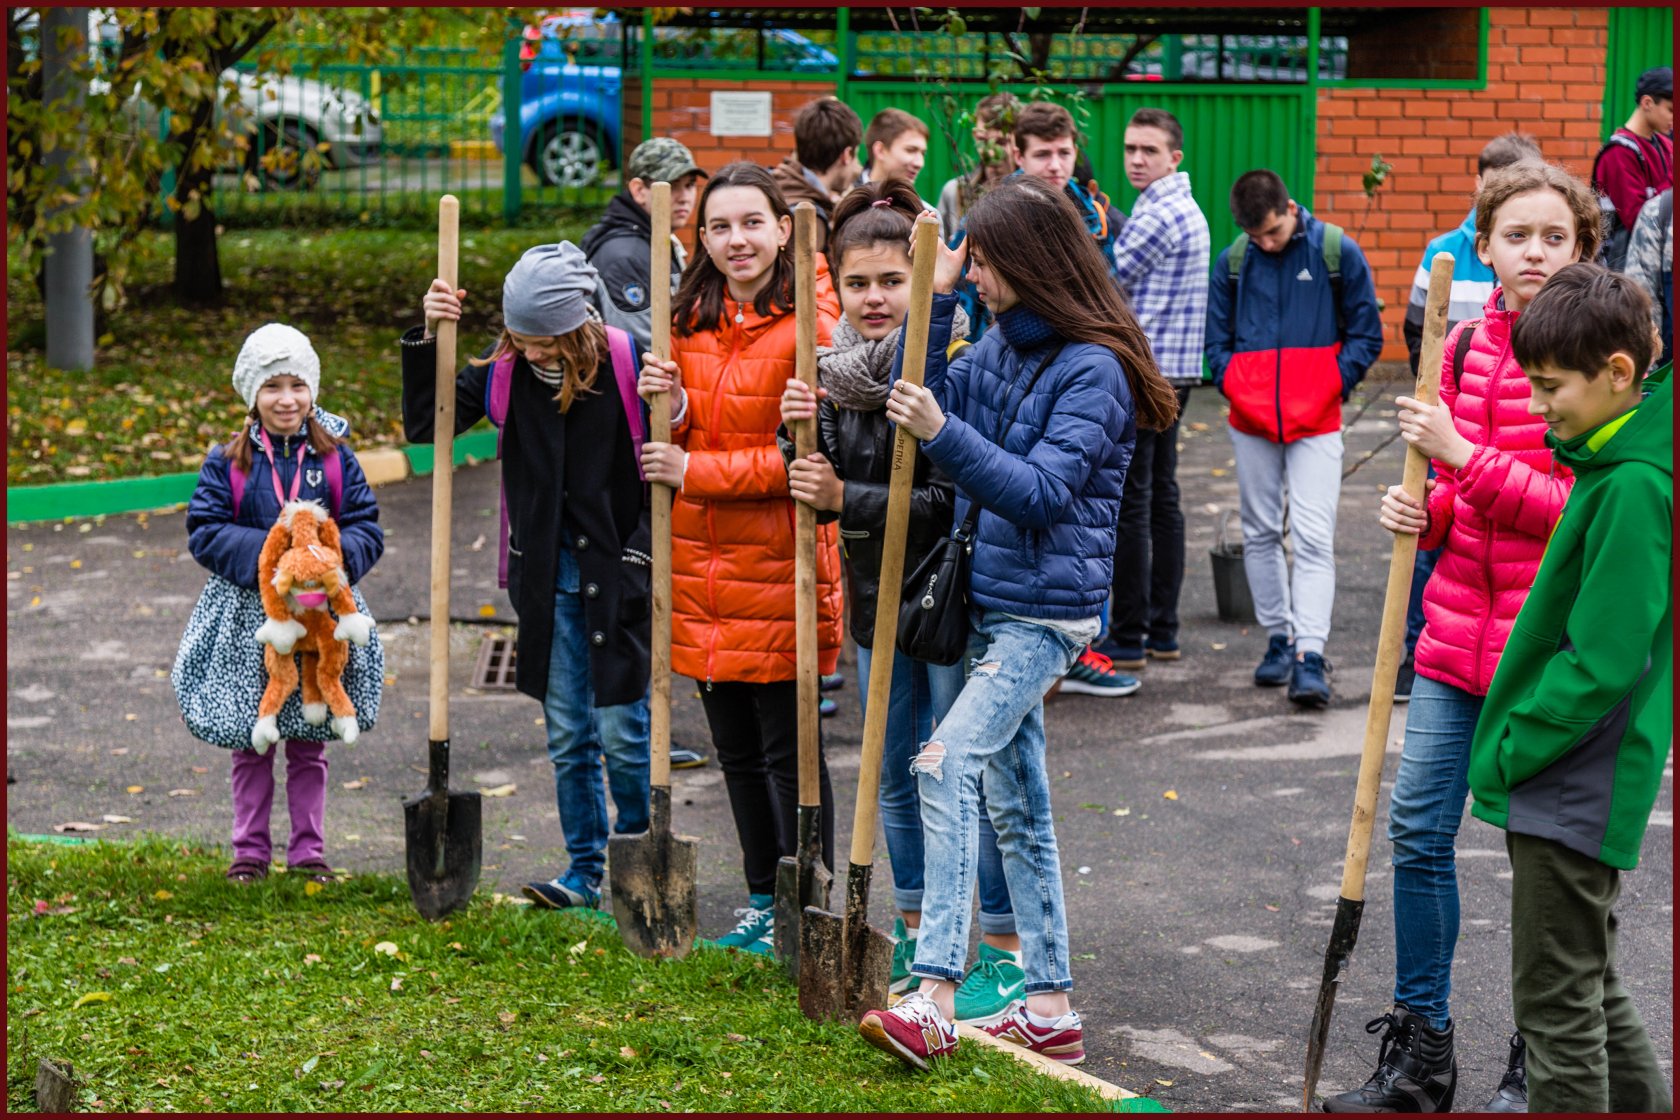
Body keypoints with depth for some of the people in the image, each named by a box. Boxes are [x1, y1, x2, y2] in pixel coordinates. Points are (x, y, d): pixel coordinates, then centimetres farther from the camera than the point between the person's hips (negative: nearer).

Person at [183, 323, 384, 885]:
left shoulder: (335, 458, 1)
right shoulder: (227, 461, -2)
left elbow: (367, 527, 1)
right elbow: (204, 531, -6)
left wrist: (334, 556, -20)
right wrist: (265, 554, -19)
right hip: (249, 614, -1)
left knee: (309, 743, 9)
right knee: (250, 743, 8)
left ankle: (308, 851, 19)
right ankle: (250, 851, 18)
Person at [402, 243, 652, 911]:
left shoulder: (629, 362, -12)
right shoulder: (505, 368, -1)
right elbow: (425, 424, 1)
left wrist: (648, 546, -19)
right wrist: (428, 339, -10)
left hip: (618, 573, -4)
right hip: (548, 579, 4)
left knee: (622, 733, 1)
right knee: (568, 737, 10)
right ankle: (585, 870, 21)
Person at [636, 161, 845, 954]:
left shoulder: (811, 323, -13)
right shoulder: (692, 321, 9)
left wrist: (693, 471, -15)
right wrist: (674, 407, -7)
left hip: (778, 564, -7)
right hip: (701, 564, 7)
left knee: (788, 748, 2)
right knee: (735, 746, 16)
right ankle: (761, 900, 29)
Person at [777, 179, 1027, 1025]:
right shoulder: (836, 369, 6)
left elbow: (950, 503, -21)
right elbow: (821, 491, 7)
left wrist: (846, 498, -22)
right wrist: (801, 433, -11)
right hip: (877, 604, 7)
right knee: (896, 777, 16)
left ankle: (1005, 952, 9)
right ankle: (919, 935, 31)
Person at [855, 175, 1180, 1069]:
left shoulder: (1093, 369, -15)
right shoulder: (999, 345, 10)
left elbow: (1041, 492, -21)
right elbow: (923, 405, 7)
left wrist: (944, 434, -31)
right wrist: (934, 300, 0)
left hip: (1046, 610, -9)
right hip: (989, 602, 9)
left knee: (946, 763, -23)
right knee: (1015, 804, 12)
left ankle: (935, 997, -26)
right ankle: (1050, 1010, 20)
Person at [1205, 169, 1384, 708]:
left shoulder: (1337, 252, -3)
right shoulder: (1232, 262, 4)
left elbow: (1366, 335, 2)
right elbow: (1217, 338, 13)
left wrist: (1330, 388, -8)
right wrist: (1235, 388, -2)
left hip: (1316, 422, -3)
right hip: (1251, 421, 3)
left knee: (1313, 537, -10)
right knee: (1260, 534, 10)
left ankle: (1310, 655, -15)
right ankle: (1278, 638, 22)